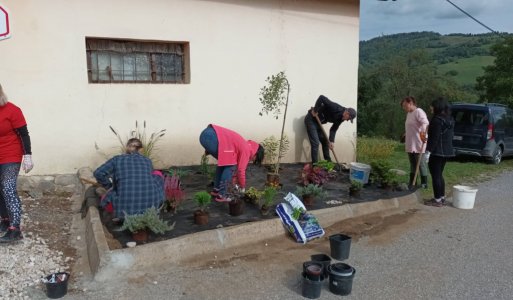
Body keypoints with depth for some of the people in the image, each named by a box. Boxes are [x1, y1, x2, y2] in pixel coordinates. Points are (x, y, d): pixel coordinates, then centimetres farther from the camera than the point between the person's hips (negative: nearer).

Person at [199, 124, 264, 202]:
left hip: (206, 134, 10)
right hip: (212, 137, -10)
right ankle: (221, 195, 6)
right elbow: (241, 170, 3)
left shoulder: (244, 146, 27)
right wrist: (243, 187, 19)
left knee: (223, 162, 24)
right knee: (230, 165, 2)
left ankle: (216, 189, 29)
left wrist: (235, 182, 39)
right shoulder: (247, 150, 1)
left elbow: (236, 164, 34)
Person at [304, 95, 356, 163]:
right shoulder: (335, 108, -28)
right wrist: (315, 110, -30)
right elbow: (321, 98, -32)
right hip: (311, 120, -9)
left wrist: (331, 141, -14)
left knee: (325, 142, 13)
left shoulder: (340, 118, -2)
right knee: (315, 143, -13)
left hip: (318, 122, 9)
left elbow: (333, 129, -1)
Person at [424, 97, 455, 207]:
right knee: (439, 174, 18)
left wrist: (428, 151, -18)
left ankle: (437, 200, 1)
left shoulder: (437, 120, -16)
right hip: (447, 151, 9)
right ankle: (442, 197, 24)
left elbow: (434, 138, -20)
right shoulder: (450, 120, 13)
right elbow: (450, 135, 17)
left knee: (435, 175, -2)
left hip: (436, 152, -9)